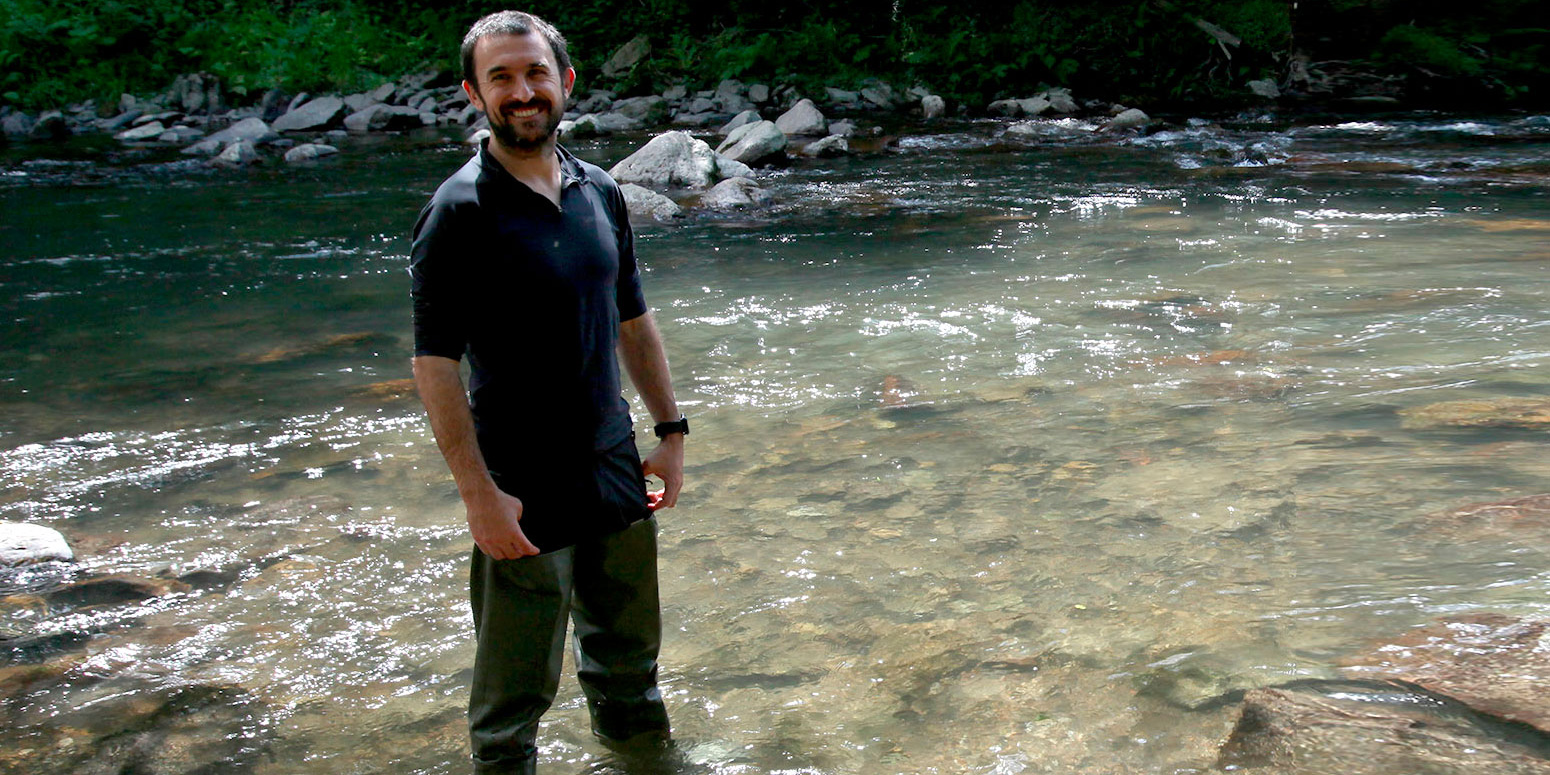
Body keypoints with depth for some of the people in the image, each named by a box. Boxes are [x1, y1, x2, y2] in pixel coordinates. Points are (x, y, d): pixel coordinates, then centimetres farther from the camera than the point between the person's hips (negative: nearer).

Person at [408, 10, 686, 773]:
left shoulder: (601, 193, 6)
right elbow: (434, 364, -16)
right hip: (523, 492, -6)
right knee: (516, 685, 7)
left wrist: (671, 430, 11)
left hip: (615, 472, 6)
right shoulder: (460, 211, -13)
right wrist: (478, 493, -19)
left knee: (629, 653, 23)